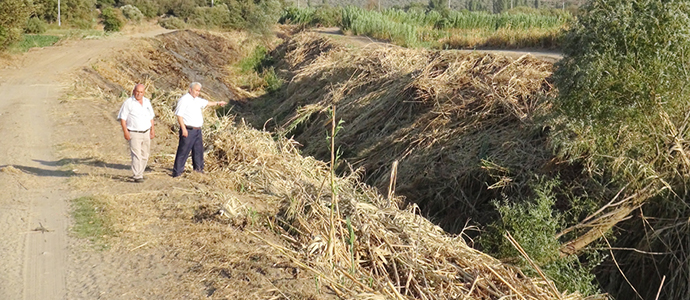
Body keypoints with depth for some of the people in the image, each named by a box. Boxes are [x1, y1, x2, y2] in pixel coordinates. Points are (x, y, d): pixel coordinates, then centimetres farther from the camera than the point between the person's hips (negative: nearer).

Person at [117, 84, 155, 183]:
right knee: (136, 155, -12)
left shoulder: (147, 102, 10)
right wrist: (125, 132, -14)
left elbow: (151, 117, 19)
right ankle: (137, 176, -11)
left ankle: (139, 173, 22)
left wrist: (152, 130, 13)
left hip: (146, 133, 6)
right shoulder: (128, 102, -6)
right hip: (134, 134, -6)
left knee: (144, 156, 9)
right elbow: (122, 118, -7)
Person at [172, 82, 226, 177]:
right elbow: (179, 115, -15)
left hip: (197, 130, 9)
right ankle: (177, 172, -3)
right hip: (188, 130, -9)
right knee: (183, 151, -7)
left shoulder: (198, 100, 15)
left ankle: (199, 169, 29)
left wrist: (217, 103, 47)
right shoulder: (184, 100, -10)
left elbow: (207, 103, 37)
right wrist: (183, 129, -20)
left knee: (198, 150, 16)